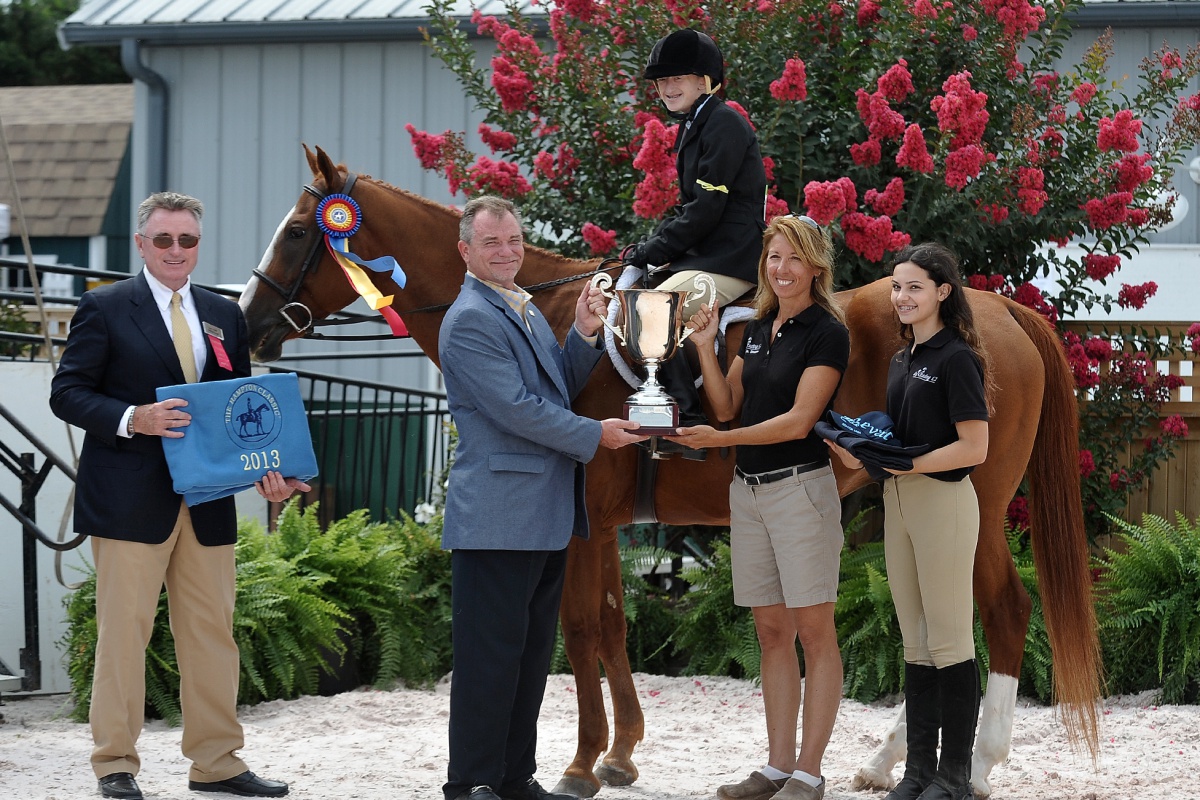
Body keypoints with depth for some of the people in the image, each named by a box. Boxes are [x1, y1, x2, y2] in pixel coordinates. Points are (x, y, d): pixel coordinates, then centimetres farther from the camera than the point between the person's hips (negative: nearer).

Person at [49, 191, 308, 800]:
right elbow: (67, 393, -4)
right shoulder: (104, 309, 0)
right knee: (124, 631, -3)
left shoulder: (225, 316, 16)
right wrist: (134, 419, -21)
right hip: (131, 499, -5)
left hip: (208, 501, 5)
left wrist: (265, 468, 0)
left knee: (213, 631, 7)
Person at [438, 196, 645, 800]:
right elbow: (515, 408, -18)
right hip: (498, 516, -10)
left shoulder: (527, 312, 17)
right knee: (489, 653, -7)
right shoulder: (470, 320, -12)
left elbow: (559, 388, 21)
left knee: (532, 653, 14)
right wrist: (594, 435, -12)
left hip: (546, 514, 10)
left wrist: (584, 335, 6)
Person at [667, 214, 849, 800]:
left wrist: (719, 439, -21)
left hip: (799, 486, -8)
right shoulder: (759, 328, 14)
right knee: (772, 632, 9)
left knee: (813, 632, -4)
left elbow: (798, 420, -15)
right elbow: (727, 404, 14)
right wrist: (705, 347, 1)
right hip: (748, 489, 8)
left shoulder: (827, 334, -9)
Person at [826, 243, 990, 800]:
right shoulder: (902, 360, 15)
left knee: (949, 639, -3)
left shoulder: (956, 358, -11)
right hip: (898, 502, 9)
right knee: (915, 642, 11)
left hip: (943, 499, -9)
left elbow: (974, 447, -16)